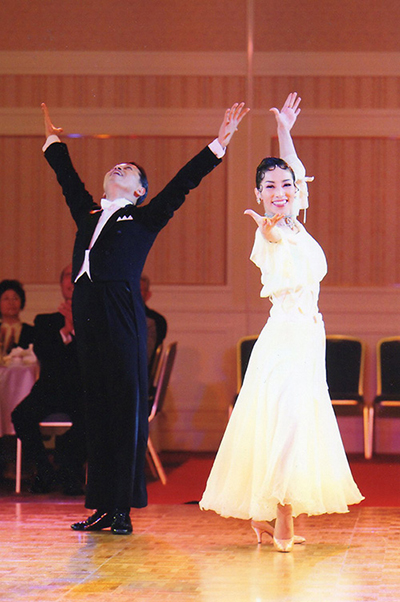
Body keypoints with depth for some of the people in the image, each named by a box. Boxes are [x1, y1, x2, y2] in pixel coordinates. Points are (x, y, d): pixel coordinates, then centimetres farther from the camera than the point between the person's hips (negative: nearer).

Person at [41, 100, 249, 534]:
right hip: (87, 319, 4)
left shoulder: (144, 219, 11)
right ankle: (103, 507, 8)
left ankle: (123, 508, -3)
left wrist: (220, 143, 5)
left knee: (127, 411, -4)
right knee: (97, 411, 5)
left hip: (123, 320, -4)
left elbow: (183, 183, 8)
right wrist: (53, 140, 45)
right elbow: (67, 178, 36)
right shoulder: (88, 214, 22)